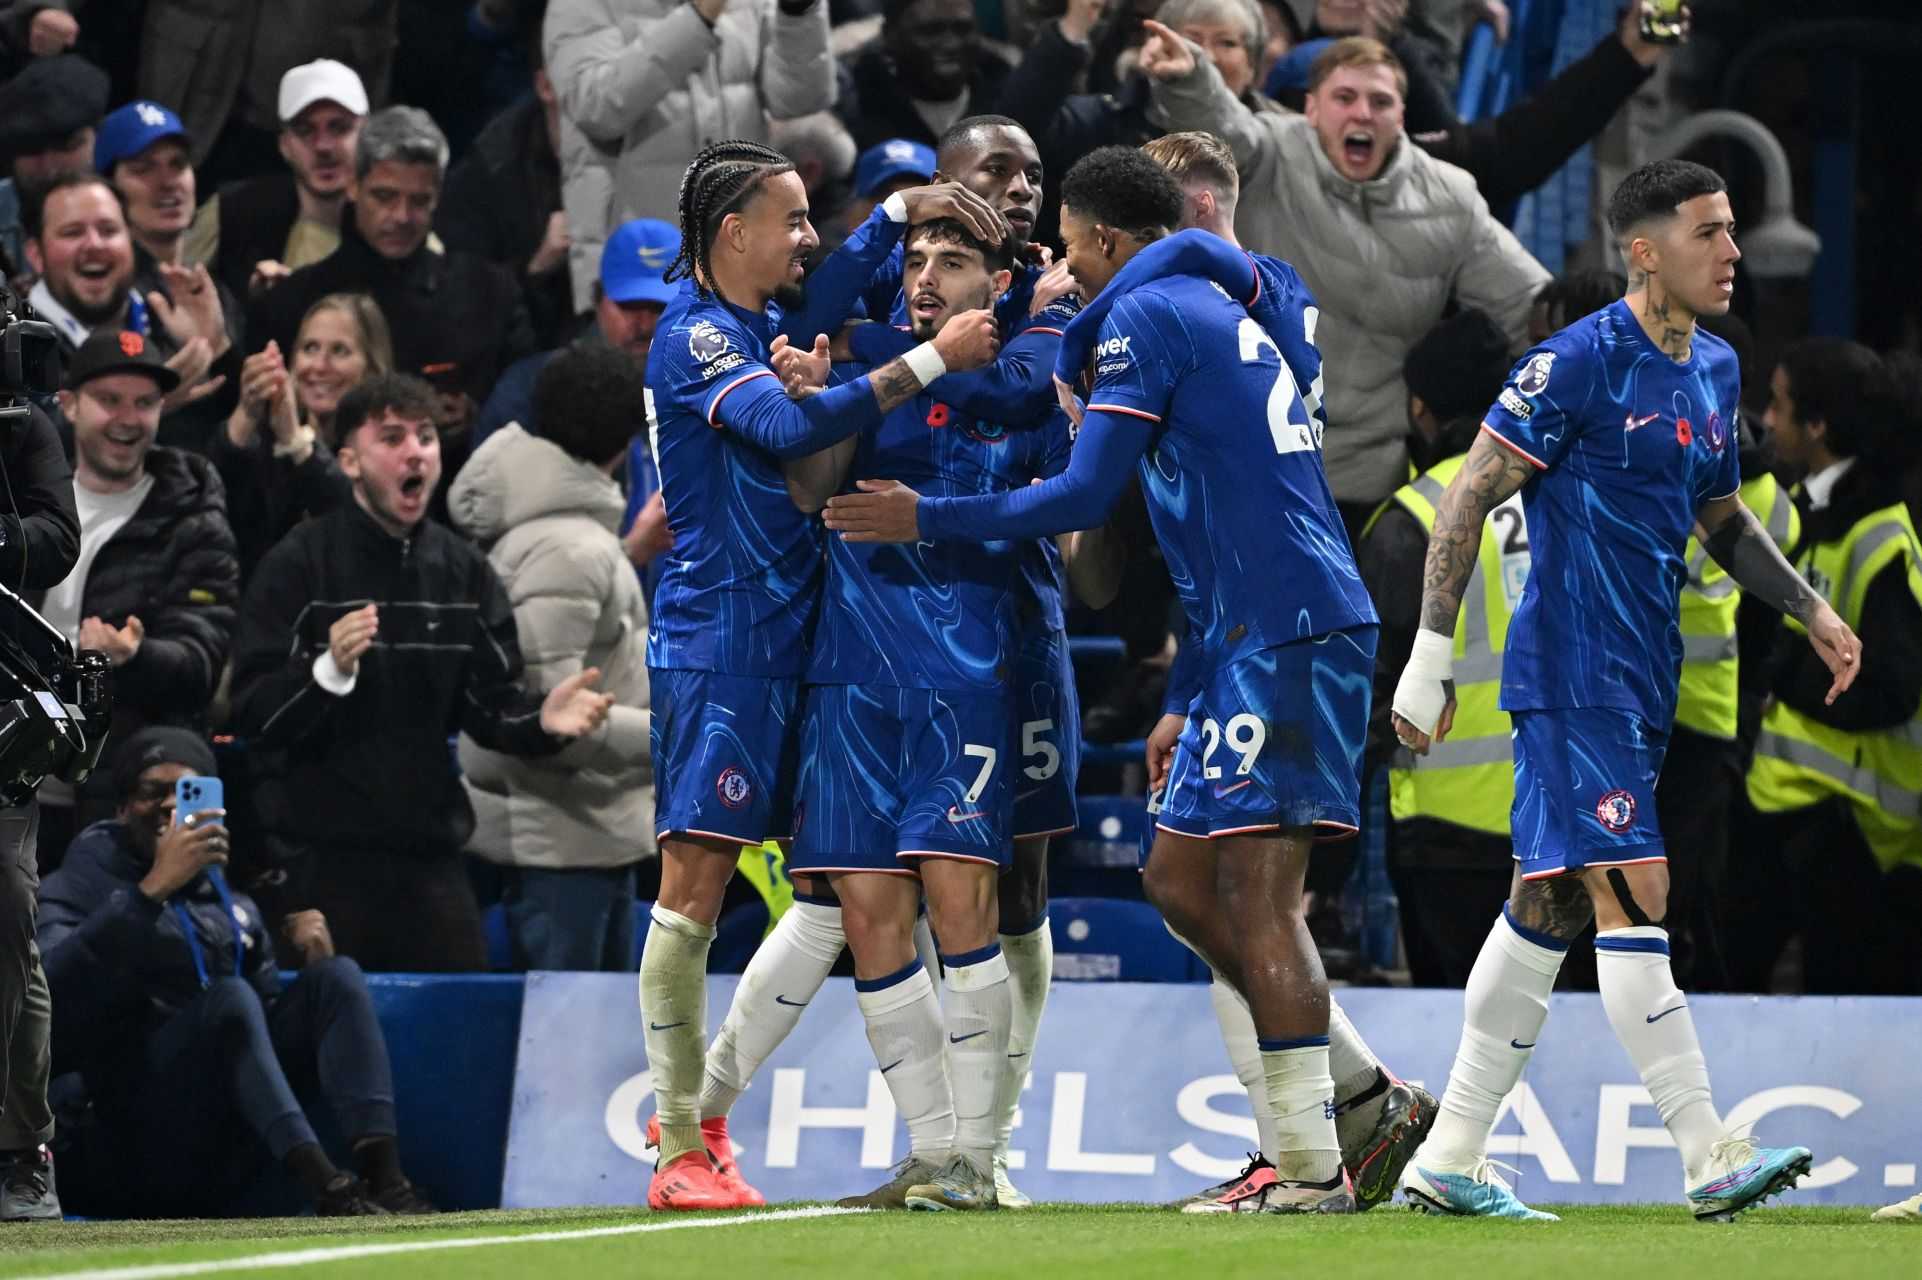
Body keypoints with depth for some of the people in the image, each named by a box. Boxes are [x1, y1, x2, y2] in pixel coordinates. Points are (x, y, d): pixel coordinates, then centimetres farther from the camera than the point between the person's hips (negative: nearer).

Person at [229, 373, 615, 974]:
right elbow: (254, 715, -11)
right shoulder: (299, 565, -4)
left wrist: (542, 720, -12)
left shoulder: (463, 569, 11)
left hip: (431, 857, 4)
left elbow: (492, 707, 10)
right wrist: (330, 670, -28)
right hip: (318, 858, -4)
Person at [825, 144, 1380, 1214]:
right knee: (1181, 878, 12)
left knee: (1256, 890, -10)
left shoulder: (1146, 314, -6)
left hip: (1283, 635, -9)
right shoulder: (1222, 314, 23)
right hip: (1261, 638, 9)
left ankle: (1313, 1169, -10)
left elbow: (1086, 494, -11)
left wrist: (926, 519, -2)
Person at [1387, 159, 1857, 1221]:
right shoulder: (1580, 362, -12)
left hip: (1641, 683, 9)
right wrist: (1429, 660, -15)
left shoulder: (1715, 372, 13)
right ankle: (1708, 1156, -14)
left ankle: (1450, 1160, 14)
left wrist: (1812, 611, 16)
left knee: (1549, 910, 9)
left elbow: (1721, 517, 28)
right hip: (1574, 675, -9)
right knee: (1633, 894, -12)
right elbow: (1467, 498, -12)